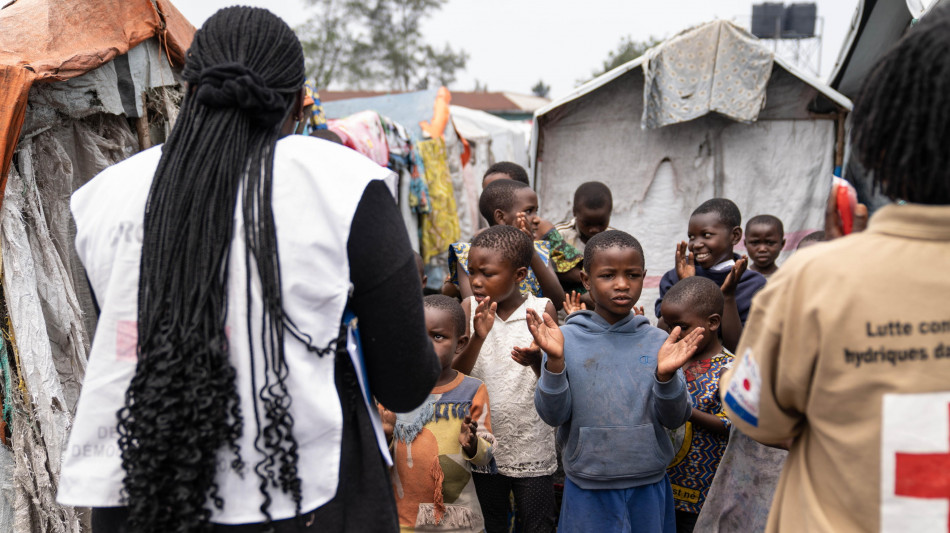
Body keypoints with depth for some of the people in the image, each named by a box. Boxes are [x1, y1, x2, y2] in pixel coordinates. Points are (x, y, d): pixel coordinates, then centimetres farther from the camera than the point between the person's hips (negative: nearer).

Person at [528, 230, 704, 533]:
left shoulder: (659, 342, -3)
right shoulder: (566, 340, -6)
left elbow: (675, 419, -5)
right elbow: (553, 415, -9)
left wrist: (666, 375, -22)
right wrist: (555, 361, -24)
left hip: (648, 487, 1)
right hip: (587, 488, -1)